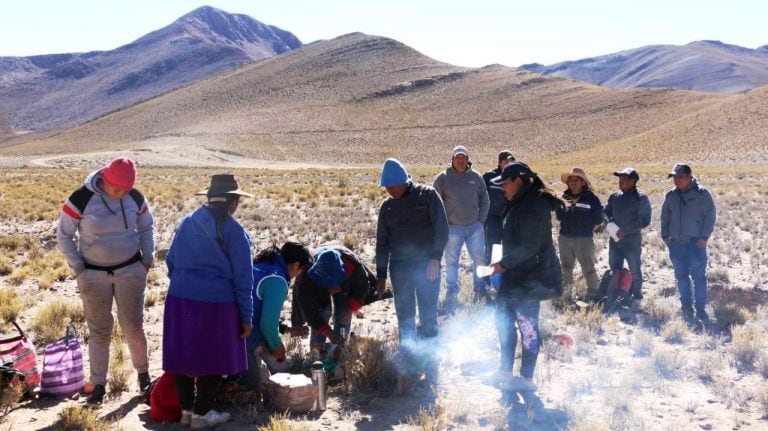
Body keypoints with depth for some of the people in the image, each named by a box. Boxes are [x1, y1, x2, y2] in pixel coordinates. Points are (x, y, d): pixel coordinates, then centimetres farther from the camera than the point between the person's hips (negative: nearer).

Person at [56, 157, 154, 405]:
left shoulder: (135, 198, -7)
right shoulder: (81, 199, -15)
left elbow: (146, 228, 11)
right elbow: (64, 236, -5)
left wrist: (148, 258, 3)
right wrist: (78, 268, -8)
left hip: (130, 270, 1)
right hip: (94, 274, -1)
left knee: (133, 326, 5)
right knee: (99, 331, 6)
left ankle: (143, 373, 26)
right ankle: (98, 385, 18)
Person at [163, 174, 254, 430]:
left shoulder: (187, 223, 7)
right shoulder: (235, 231, -7)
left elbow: (171, 262, 15)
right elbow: (242, 279, -6)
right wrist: (246, 317, 0)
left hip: (180, 299, 5)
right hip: (215, 303, -5)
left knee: (183, 355, 14)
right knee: (213, 359, 10)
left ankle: (186, 409, 26)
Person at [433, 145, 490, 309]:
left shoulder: (476, 177, 2)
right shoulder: (442, 178, -6)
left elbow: (485, 200, 11)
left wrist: (480, 220, 4)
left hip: (474, 227, 2)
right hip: (453, 228, -2)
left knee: (480, 259, 8)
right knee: (451, 262, 5)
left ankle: (481, 291, 26)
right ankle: (451, 294, 15)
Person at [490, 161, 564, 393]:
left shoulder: (531, 207, -21)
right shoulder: (522, 203, 13)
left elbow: (529, 247, -25)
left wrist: (504, 264, -18)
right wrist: (505, 263, 12)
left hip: (530, 278, -11)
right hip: (517, 275, 11)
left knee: (527, 326, 0)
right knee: (504, 319, 17)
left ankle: (526, 380, 14)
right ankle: (505, 371, 30)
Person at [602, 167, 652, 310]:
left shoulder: (641, 199, -8)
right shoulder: (614, 197, 8)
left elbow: (644, 221, -13)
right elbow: (605, 212, 13)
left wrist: (625, 230, -20)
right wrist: (610, 222, -9)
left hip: (633, 241, -5)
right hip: (615, 240, 6)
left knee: (635, 271, 2)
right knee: (615, 270, 13)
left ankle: (636, 299, 13)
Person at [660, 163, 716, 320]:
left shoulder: (701, 193, -5)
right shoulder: (671, 195, 8)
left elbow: (710, 215, -6)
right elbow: (665, 216, 17)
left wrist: (704, 237, -11)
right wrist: (665, 235, 9)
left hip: (696, 243, -5)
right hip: (676, 243, 5)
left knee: (699, 276, -3)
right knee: (681, 276, 9)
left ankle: (701, 310, 4)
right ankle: (686, 307, 18)